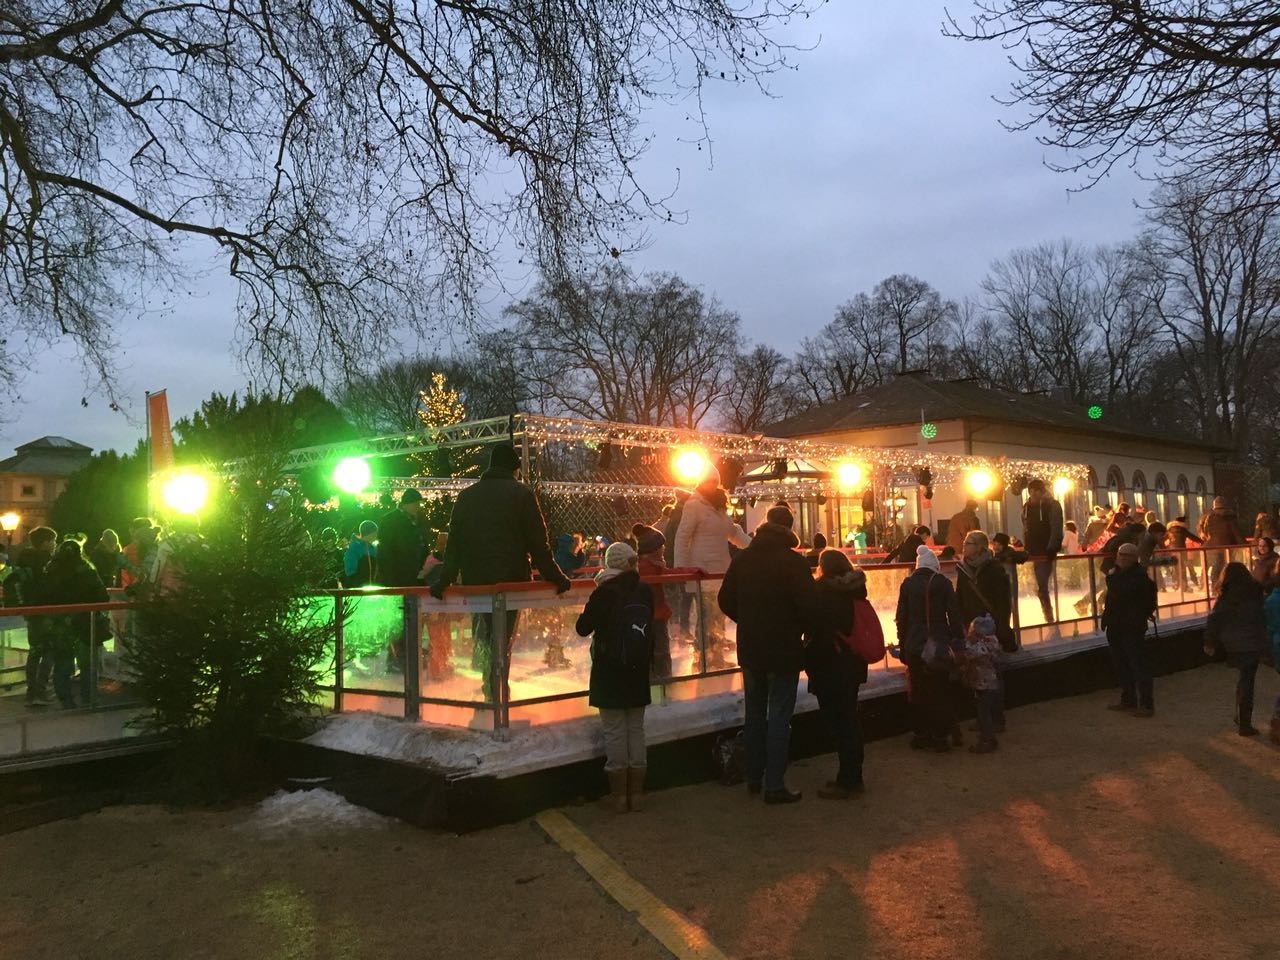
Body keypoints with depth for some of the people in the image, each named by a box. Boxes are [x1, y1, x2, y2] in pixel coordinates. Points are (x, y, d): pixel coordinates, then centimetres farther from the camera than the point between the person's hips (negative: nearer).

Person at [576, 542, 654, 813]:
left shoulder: (604, 593, -13)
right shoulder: (645, 592, 0)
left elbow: (583, 628, -9)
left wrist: (590, 604, 2)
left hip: (609, 673, -4)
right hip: (638, 673, 4)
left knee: (615, 732, 3)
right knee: (636, 730, 11)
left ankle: (619, 795, 7)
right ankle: (637, 793, 16)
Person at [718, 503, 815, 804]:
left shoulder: (742, 559, 2)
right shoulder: (792, 561, -14)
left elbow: (726, 600, 7)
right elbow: (808, 604, -19)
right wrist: (800, 628, 0)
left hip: (749, 649, 5)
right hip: (783, 649, -5)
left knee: (754, 713, 17)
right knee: (779, 717, 2)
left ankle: (754, 778, 26)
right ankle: (774, 785, 4)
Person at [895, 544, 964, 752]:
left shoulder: (907, 584, 1)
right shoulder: (943, 583, -5)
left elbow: (901, 618, 3)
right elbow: (954, 616, -5)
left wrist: (903, 645, 10)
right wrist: (957, 640, 4)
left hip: (914, 647, 2)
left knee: (918, 692, 11)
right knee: (939, 692, 7)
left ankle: (921, 735, 16)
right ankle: (940, 737, 9)